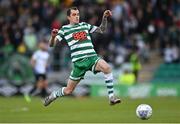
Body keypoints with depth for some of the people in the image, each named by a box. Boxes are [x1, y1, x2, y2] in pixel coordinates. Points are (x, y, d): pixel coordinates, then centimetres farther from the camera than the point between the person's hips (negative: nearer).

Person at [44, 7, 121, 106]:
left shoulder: (84, 25, 16)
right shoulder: (64, 29, 5)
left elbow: (101, 30, 24)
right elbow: (51, 44, -1)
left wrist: (104, 18, 9)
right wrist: (53, 36, -22)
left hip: (92, 58, 2)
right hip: (79, 62, -2)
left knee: (107, 68, -31)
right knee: (68, 90, 4)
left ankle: (111, 98, -27)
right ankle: (52, 96, 37)